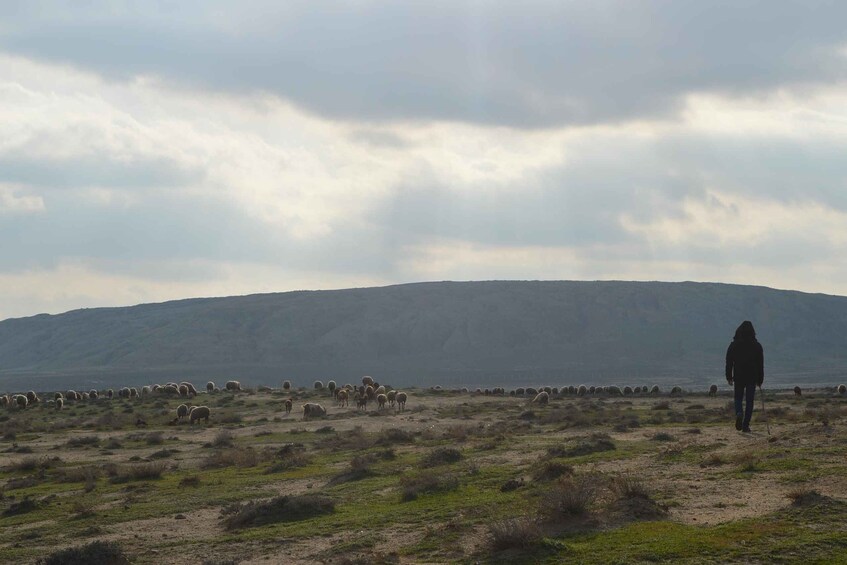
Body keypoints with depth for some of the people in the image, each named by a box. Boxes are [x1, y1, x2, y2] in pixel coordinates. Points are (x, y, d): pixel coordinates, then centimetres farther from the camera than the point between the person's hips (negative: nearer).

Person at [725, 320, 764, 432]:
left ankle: (739, 413, -19)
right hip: (752, 377, 0)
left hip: (738, 377, 0)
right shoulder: (757, 346, 0)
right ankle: (746, 425, 1)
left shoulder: (733, 345, -1)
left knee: (738, 398, 12)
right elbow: (760, 364, 3)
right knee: (749, 401, 5)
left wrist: (729, 377, 6)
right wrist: (760, 379, 8)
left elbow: (729, 362, 0)